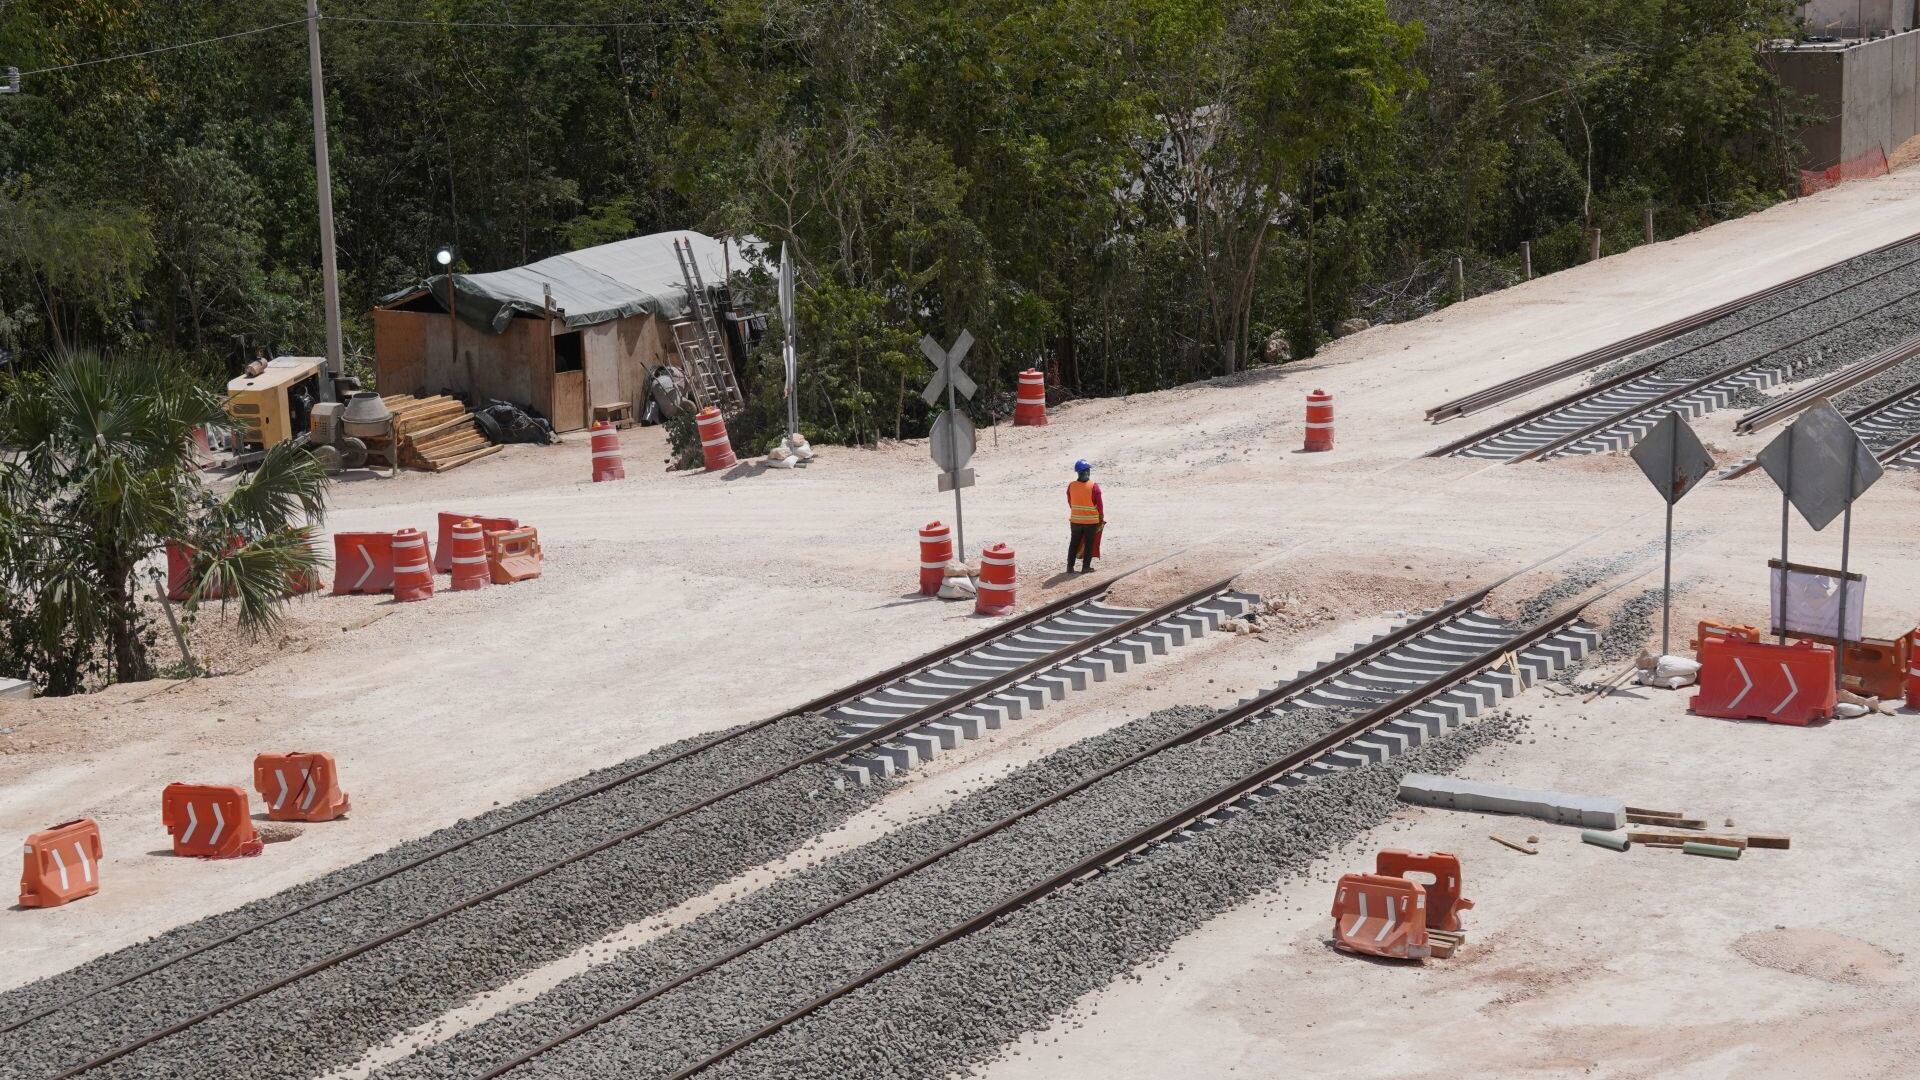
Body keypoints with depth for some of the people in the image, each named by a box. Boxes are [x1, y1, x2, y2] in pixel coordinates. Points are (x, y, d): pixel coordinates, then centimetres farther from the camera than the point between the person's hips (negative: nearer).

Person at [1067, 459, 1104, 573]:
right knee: (1089, 543, 10)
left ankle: (1070, 566, 15)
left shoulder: (1071, 486, -6)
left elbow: (1070, 503, 6)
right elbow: (1099, 504, -10)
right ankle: (1086, 567, 12)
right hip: (1091, 520, -3)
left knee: (1074, 543, 14)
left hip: (1075, 520, 3)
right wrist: (1101, 517, 4)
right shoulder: (1094, 486, -16)